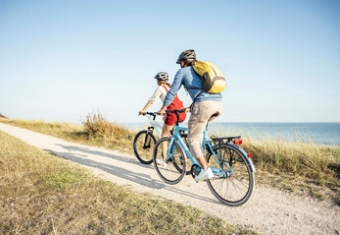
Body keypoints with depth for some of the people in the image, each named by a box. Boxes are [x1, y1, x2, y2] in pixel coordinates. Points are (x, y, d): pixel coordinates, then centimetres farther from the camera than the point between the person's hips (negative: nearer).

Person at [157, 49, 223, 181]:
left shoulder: (182, 71, 13)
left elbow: (172, 92, 10)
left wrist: (162, 109, 22)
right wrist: (191, 108, 47)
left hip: (204, 105, -7)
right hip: (218, 104, 7)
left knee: (192, 139, 7)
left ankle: (206, 170, -1)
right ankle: (199, 156, 28)